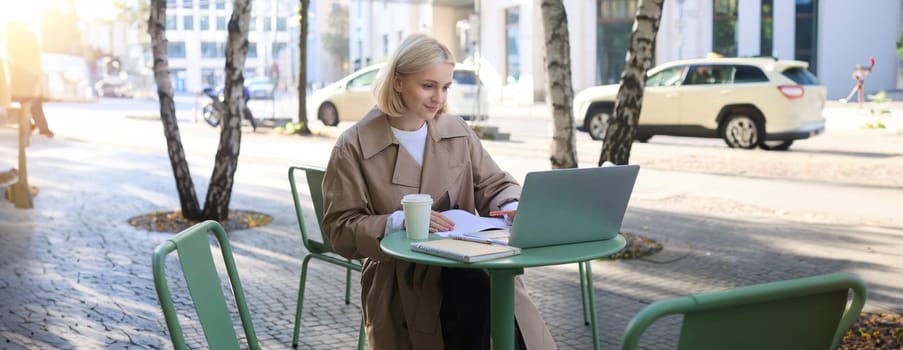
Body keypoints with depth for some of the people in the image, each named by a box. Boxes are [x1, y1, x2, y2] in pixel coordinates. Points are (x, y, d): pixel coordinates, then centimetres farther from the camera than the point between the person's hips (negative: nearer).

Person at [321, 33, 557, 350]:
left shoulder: (457, 131, 11)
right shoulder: (354, 146, -2)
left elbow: (495, 185, 15)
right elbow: (341, 230, -3)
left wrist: (514, 207, -10)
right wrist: (398, 221, -21)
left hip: (467, 263, 4)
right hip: (400, 279, -3)